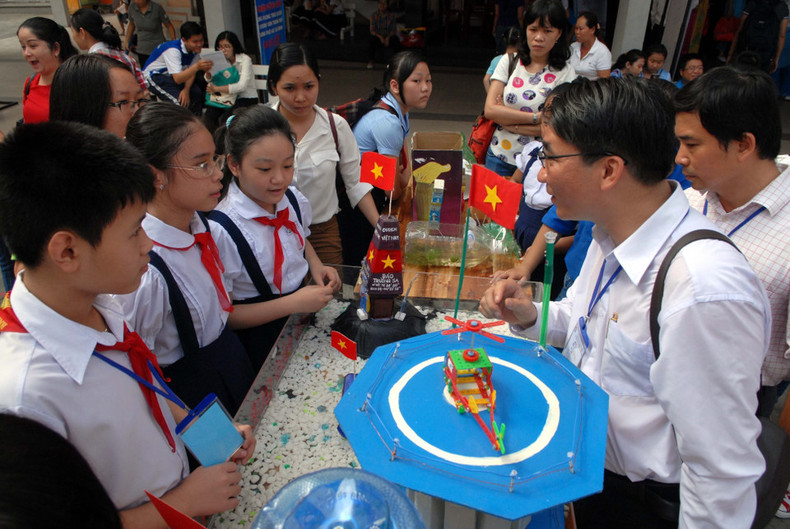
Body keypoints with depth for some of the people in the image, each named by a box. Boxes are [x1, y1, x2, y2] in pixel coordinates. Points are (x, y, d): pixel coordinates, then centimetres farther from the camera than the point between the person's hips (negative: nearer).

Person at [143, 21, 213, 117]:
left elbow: (191, 72, -1)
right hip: (153, 76, -7)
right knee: (179, 101, -28)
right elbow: (177, 79, -39)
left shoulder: (195, 48, -8)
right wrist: (197, 67, -53)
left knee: (197, 92, -12)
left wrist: (186, 90, -20)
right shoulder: (173, 50, -31)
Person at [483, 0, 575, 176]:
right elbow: (490, 109, -10)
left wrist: (507, 121, -15)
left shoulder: (565, 73, -6)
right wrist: (536, 117, -16)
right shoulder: (509, 62, 1)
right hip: (498, 156, 2)